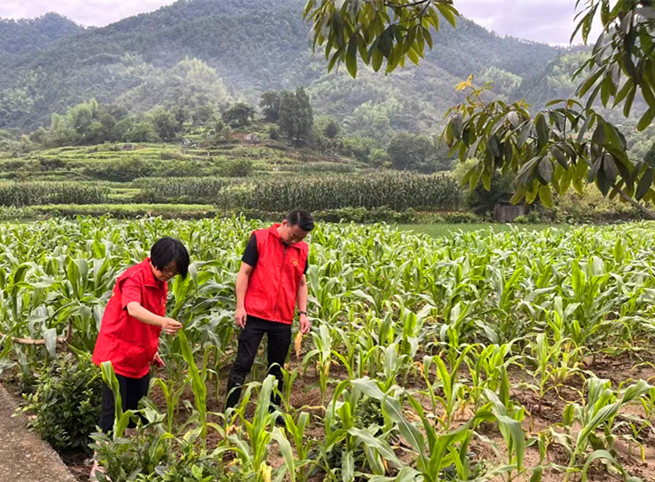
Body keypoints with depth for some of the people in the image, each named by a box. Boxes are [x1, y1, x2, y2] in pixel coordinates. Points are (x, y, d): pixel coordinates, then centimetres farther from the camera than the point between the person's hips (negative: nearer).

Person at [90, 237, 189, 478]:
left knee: (136, 411, 15)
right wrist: (162, 321, -57)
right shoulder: (134, 277, -21)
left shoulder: (160, 283, 4)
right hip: (118, 355, -8)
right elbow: (134, 310, -41)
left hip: (141, 358, 8)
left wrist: (153, 350, 13)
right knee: (114, 412, 0)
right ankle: (100, 463, 15)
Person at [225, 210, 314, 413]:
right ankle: (229, 411, 13)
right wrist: (240, 306, -11)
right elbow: (244, 273, -5)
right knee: (242, 364, 1)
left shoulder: (302, 249, 6)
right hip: (254, 314, -4)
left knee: (277, 367, 15)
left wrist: (303, 312, 5)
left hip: (283, 319, 4)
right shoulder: (260, 238, -6)